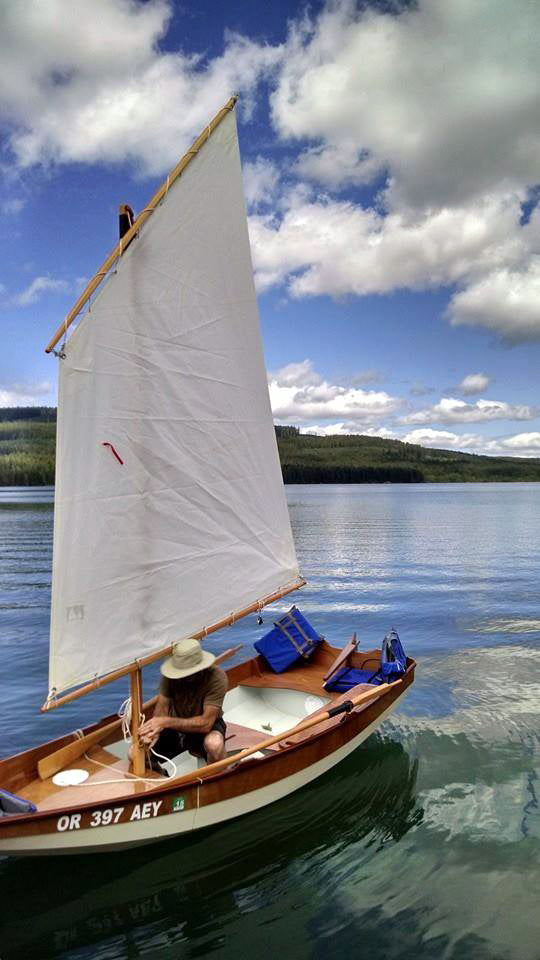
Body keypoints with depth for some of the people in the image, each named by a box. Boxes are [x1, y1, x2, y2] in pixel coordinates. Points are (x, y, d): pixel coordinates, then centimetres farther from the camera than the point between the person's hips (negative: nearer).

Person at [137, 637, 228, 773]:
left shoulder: (216, 677, -30)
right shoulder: (172, 674, -19)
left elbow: (206, 723, -32)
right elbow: (162, 707, -16)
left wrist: (166, 722, -38)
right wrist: (154, 731, -38)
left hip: (206, 726, -3)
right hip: (176, 725, 3)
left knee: (214, 744, -38)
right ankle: (159, 774, 19)